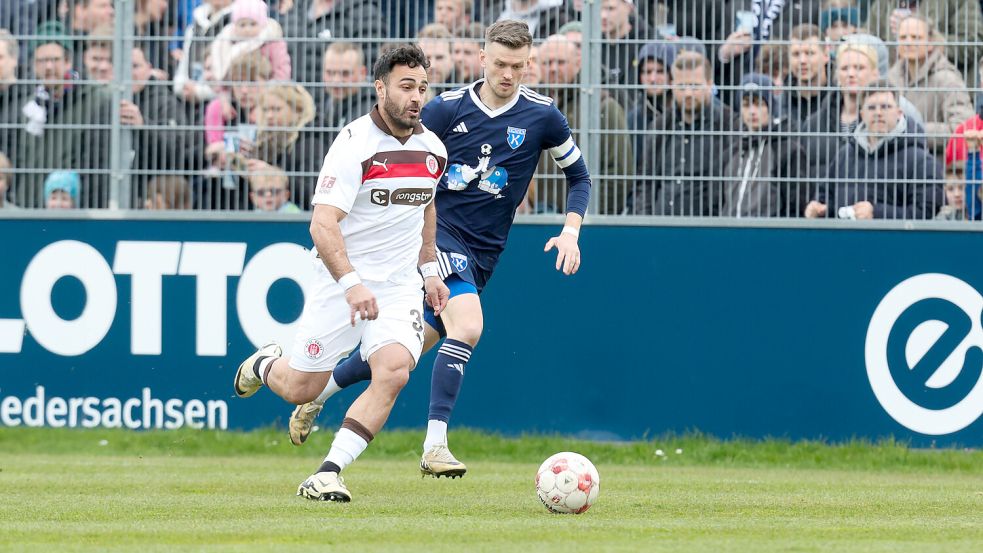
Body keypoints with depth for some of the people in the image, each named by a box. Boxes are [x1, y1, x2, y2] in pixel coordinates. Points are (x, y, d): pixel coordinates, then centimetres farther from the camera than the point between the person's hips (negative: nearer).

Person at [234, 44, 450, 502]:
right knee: (300, 389, 5)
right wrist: (351, 283, -37)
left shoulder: (432, 149, 4)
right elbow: (322, 225, -24)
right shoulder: (354, 145, -17)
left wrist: (429, 270, 23)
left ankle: (327, 474, -18)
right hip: (342, 280, -4)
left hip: (400, 286, 4)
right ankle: (265, 365, 43)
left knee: (393, 371, -23)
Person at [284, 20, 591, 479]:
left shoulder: (541, 116, 0)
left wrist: (570, 231, -3)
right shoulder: (448, 108, -4)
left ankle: (317, 394, 28)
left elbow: (579, 176, 12)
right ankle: (434, 446, -26)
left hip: (479, 256, 4)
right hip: (436, 234, -4)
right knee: (468, 325, -28)